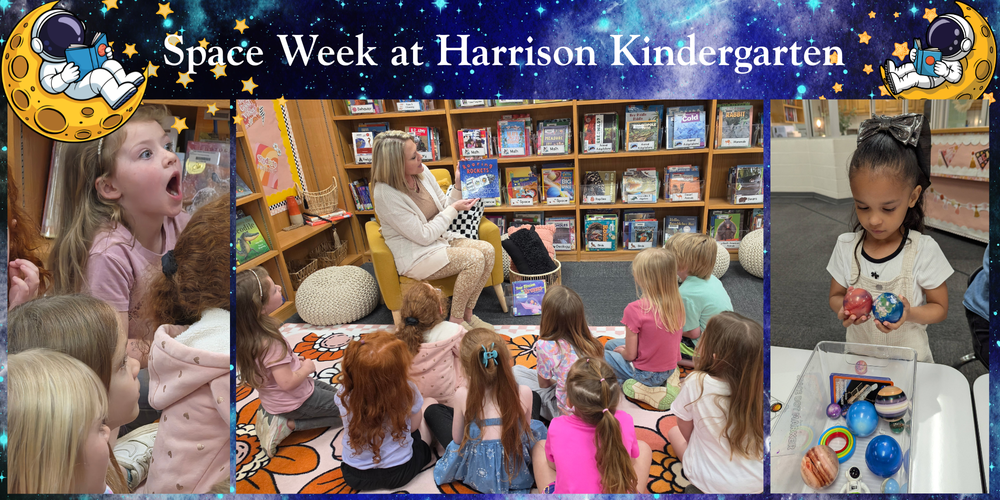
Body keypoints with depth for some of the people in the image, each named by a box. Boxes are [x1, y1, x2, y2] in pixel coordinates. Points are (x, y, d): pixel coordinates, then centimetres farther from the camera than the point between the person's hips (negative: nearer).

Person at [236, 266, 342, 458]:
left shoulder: (247, 335, -8)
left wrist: (293, 360, 3)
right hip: (296, 402, -8)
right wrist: (306, 368, -14)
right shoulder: (269, 344, -34)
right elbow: (287, 382, -33)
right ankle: (288, 424, -2)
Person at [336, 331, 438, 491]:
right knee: (430, 402, 19)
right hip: (399, 473, -2)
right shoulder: (407, 392, -26)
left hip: (354, 477, 2)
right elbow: (413, 426, -5)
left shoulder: (344, 394, -21)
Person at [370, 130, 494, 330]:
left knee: (487, 250, -13)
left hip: (441, 239, 8)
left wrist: (459, 185, -8)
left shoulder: (422, 171, -3)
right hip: (415, 256, -7)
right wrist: (454, 209, -16)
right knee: (474, 259, -25)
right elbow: (424, 236, -21)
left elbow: (444, 207, 9)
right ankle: (456, 320, -8)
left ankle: (467, 313, -2)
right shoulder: (385, 194, -24)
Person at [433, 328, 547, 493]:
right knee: (537, 426, 31)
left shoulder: (462, 395, -20)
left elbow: (457, 439, -6)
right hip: (517, 474, 1)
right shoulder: (524, 394, -19)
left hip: (476, 475, 0)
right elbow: (526, 432, -1)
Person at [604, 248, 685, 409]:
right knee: (609, 345, 24)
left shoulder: (635, 310, -28)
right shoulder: (677, 303, -9)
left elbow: (630, 355, -19)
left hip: (645, 374, -7)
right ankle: (662, 383, 15)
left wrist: (621, 350, 5)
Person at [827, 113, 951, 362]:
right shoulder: (846, 246, -3)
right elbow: (835, 296, 7)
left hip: (909, 358, 0)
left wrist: (909, 314, -19)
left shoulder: (924, 250, -8)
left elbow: (940, 308, 1)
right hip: (858, 356, 0)